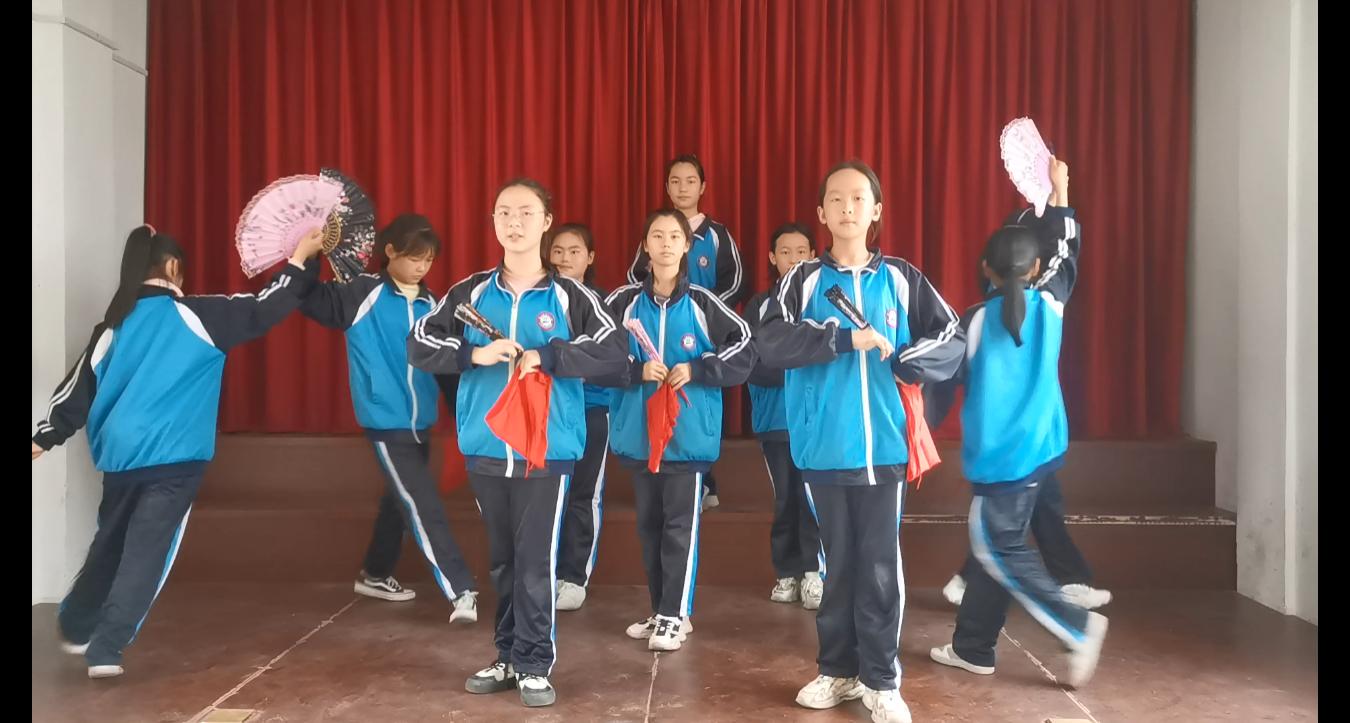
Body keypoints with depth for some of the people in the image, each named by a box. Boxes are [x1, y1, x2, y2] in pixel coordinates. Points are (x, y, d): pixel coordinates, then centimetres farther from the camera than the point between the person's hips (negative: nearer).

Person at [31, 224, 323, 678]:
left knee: (110, 545, 23)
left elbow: (79, 387, 12)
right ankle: (105, 649, -2)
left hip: (120, 454, 6)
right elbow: (262, 311, -9)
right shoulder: (196, 316, -8)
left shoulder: (113, 326, 8)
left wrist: (45, 436, 22)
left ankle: (76, 628, 37)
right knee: (146, 552, 1)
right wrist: (301, 259, -2)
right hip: (172, 457, -6)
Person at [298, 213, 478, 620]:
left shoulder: (430, 305, 5)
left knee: (401, 501, 19)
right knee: (423, 507, -9)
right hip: (386, 421, -6)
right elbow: (309, 299, -13)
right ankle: (461, 590, -7)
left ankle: (375, 575, 39)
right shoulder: (363, 294, -8)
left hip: (421, 421, 6)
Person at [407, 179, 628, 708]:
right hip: (485, 449, 3)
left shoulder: (569, 296, -1)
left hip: (547, 449, -3)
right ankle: (509, 658, 28)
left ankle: (535, 665, 14)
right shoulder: (470, 293, 6)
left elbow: (614, 353, -10)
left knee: (536, 561, 0)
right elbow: (419, 345, 4)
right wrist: (476, 354, -12)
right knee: (502, 559, 14)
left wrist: (546, 356, -18)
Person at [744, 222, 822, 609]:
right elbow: (750, 365, -2)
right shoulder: (760, 305, 6)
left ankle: (814, 572, 6)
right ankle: (787, 573, 18)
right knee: (784, 498, 8)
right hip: (775, 417, 1)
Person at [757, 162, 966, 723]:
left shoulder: (901, 279, 5)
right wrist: (845, 338, -22)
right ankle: (839, 670, 25)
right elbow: (771, 342, -14)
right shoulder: (803, 280, 2)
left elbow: (953, 340, 3)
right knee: (837, 563, 11)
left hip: (883, 446, 0)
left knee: (881, 566, 4)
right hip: (823, 449, 0)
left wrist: (904, 361, -15)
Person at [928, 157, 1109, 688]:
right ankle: (972, 648, 20)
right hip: (1038, 444, 6)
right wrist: (1059, 193, 28)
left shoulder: (976, 319, -8)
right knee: (997, 544, 12)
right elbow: (1067, 254, 20)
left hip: (1000, 452, -6)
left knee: (998, 550, 2)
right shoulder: (1050, 304, 2)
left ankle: (1077, 626, -6)